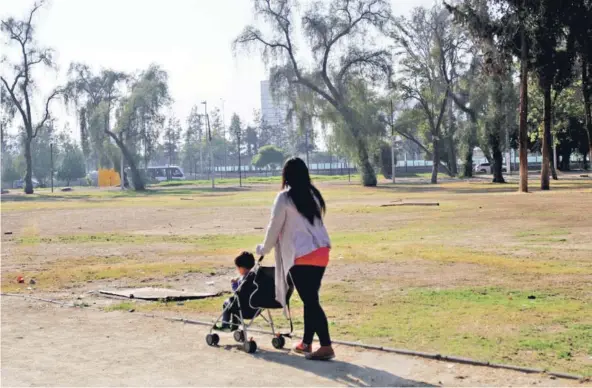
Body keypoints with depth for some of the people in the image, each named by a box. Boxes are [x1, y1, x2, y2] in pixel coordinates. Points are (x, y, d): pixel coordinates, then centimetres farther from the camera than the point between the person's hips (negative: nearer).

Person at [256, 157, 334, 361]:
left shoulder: (284, 198, -6)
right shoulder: (313, 194, 12)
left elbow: (275, 227, 0)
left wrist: (264, 249, 18)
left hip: (302, 255, -7)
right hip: (321, 252, 7)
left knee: (311, 300, -5)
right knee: (310, 299, 14)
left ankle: (326, 346, -8)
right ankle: (306, 343, 23)